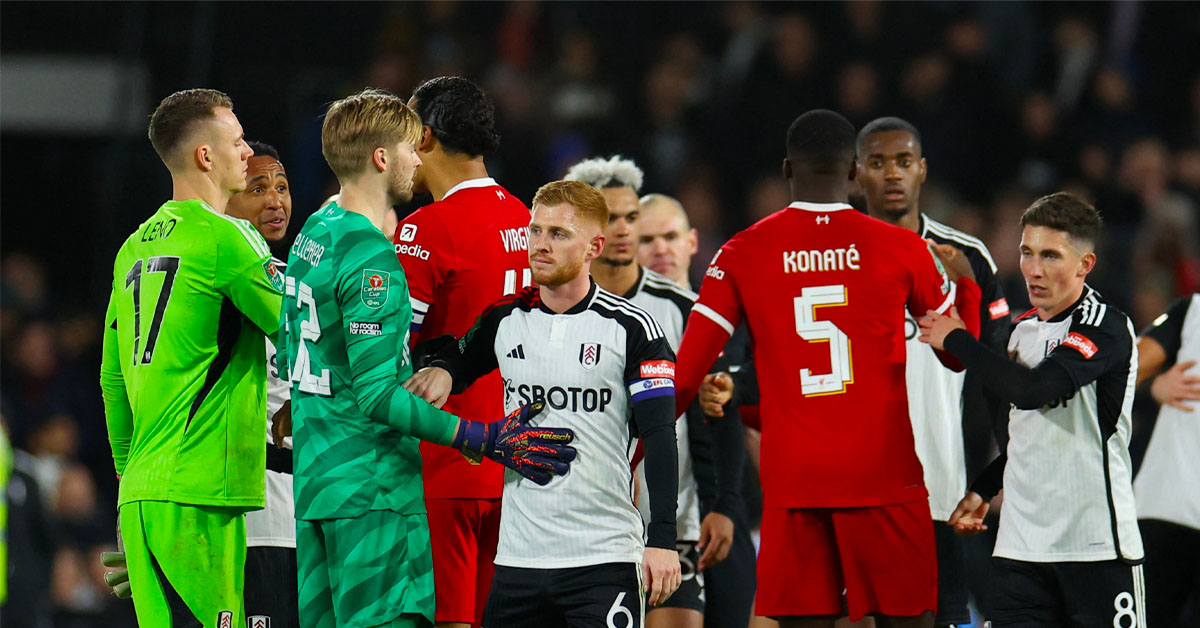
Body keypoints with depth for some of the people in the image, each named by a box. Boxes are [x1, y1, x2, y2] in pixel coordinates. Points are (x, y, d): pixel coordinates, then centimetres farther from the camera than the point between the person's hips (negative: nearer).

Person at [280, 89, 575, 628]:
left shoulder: (312, 234, 11)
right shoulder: (372, 260, -18)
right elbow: (377, 395, -22)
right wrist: (485, 442, -24)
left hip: (313, 478, 10)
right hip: (371, 491, -9)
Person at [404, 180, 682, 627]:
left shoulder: (632, 328, -4)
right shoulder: (506, 319, 8)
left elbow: (659, 436, -6)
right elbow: (458, 360, 26)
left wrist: (662, 539, -14)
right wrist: (440, 372, 0)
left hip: (604, 559, -4)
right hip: (519, 553, 4)